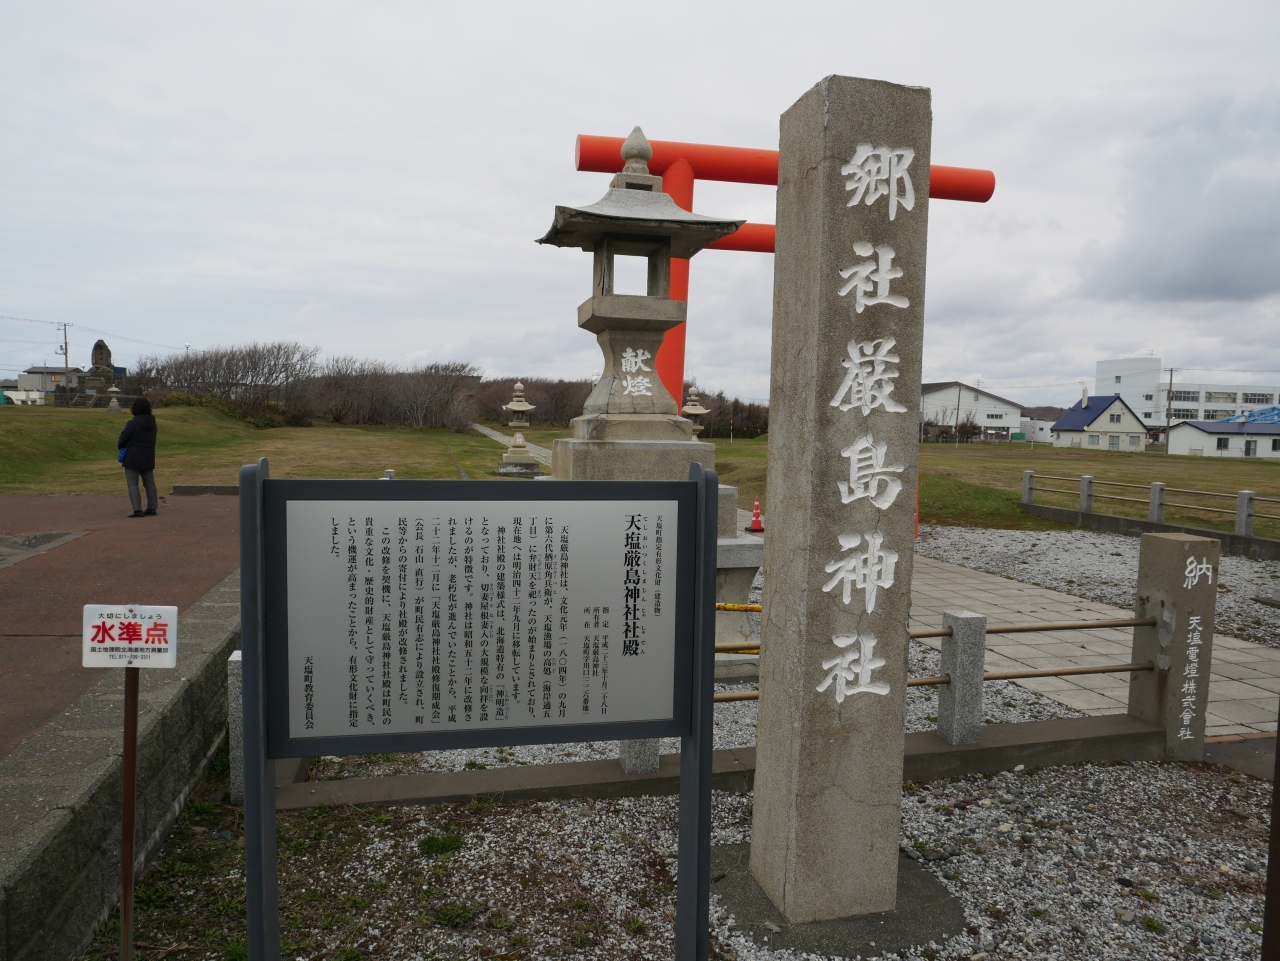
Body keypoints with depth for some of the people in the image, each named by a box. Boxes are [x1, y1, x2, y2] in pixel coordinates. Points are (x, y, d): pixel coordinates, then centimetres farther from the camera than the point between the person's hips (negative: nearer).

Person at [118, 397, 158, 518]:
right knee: (149, 483, 12)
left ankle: (138, 510, -8)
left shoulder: (132, 424, -16)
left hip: (133, 459, -6)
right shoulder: (152, 423, 5)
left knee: (132, 485, -2)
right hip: (148, 458, 6)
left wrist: (120, 446, 15)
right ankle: (151, 508, 14)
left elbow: (123, 439, -10)